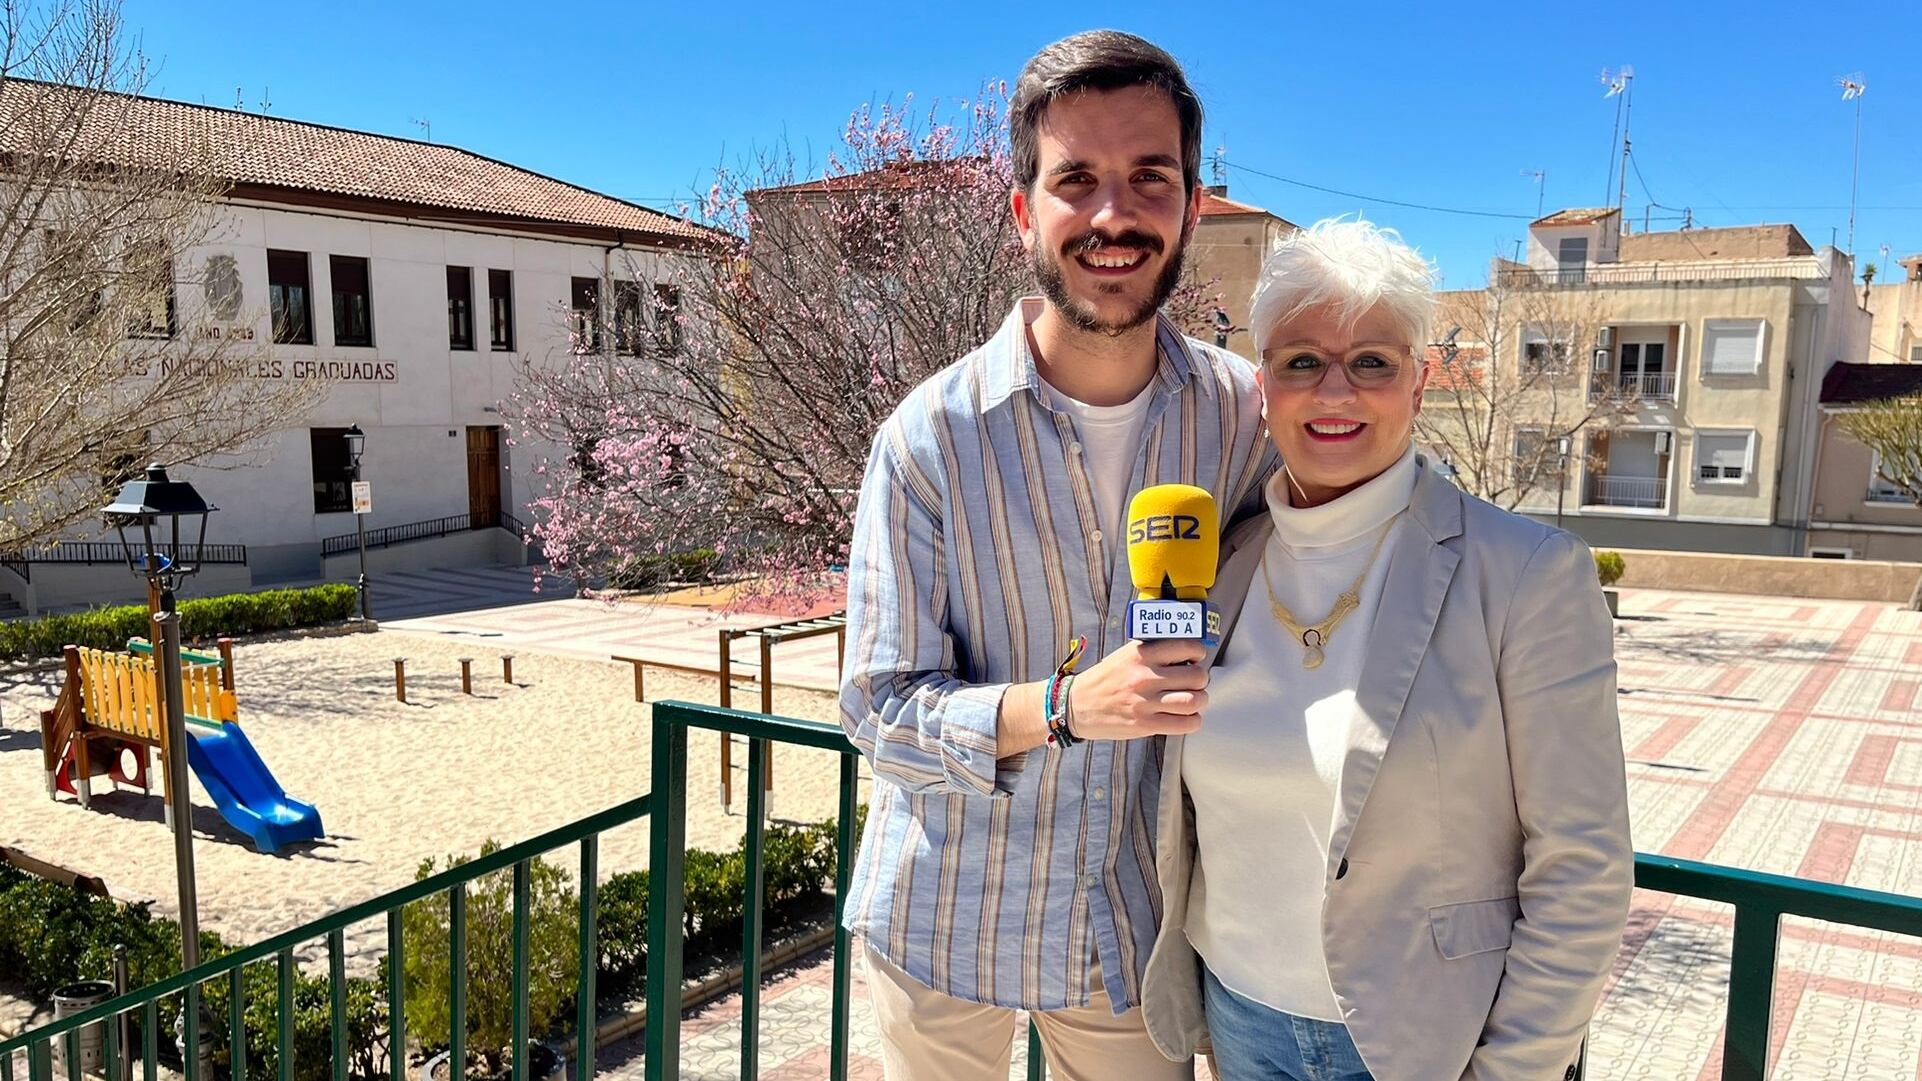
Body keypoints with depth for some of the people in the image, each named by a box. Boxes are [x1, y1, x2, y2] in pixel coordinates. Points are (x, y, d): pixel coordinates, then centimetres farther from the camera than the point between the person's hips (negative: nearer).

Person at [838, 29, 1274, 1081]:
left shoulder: (1244, 413, -9)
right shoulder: (930, 439, -17)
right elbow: (879, 712, -14)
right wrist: (1067, 706, -30)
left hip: (1138, 925, 2)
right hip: (944, 926, -1)